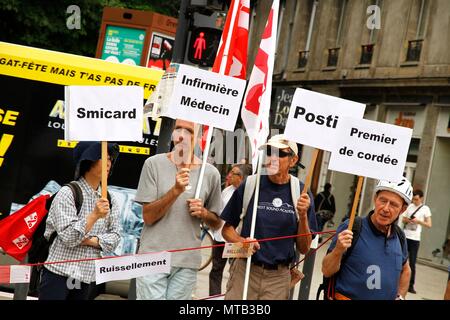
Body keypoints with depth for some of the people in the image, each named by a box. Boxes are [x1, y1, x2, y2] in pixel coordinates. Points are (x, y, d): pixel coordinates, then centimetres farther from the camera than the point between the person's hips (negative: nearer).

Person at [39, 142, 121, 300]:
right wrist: (94, 215, -27)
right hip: (58, 272, -5)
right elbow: (68, 237, -17)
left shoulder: (110, 200, 7)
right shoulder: (68, 192, -9)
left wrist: (89, 240, -14)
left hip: (86, 277, 5)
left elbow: (114, 238, 1)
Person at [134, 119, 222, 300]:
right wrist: (176, 190, -20)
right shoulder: (154, 164, -3)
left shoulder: (210, 173, 2)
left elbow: (216, 224, 13)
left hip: (187, 261, 2)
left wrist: (203, 213, -9)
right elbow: (148, 217, -6)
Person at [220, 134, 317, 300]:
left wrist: (303, 216, -13)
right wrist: (241, 241, -14)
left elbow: (304, 248, 1)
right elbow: (227, 228, 6)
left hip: (279, 278, 1)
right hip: (245, 269, 0)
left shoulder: (301, 193, -1)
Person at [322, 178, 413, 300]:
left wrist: (400, 296, 11)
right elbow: (327, 271, -14)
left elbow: (405, 270, 20)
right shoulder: (351, 228, -15)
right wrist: (338, 251, -29)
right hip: (347, 296, -4)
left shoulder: (399, 236, 1)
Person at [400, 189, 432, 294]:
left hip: (415, 239, -4)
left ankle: (411, 286, 3)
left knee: (412, 263, -2)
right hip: (405, 236, 4)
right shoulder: (410, 206, 8)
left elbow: (429, 224, -3)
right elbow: (403, 219, 15)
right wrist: (406, 220, -8)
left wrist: (418, 221, -16)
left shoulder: (425, 209, -2)